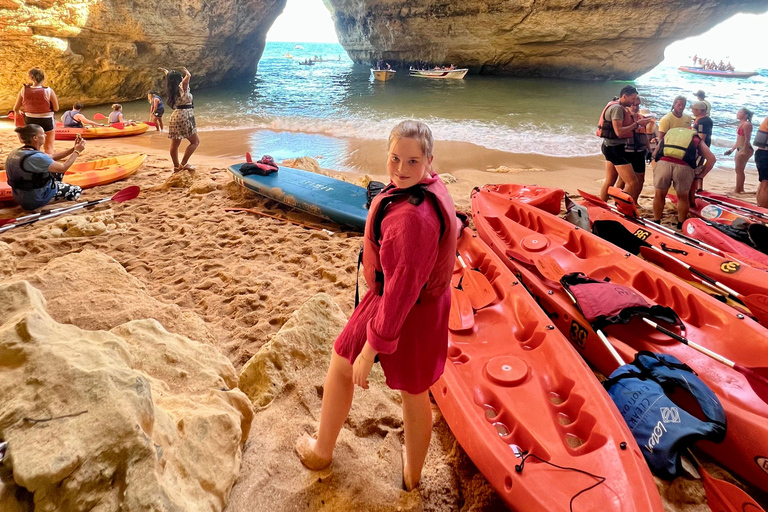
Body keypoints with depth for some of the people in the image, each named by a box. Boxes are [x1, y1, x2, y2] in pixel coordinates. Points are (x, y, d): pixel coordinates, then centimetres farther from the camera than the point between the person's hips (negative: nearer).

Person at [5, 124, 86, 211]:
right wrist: (77, 151, -12)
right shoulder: (35, 157, -29)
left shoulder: (18, 152, 2)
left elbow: (52, 158, 5)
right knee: (76, 191, 5)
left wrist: (73, 148, 0)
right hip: (35, 200, -9)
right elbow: (63, 168, -23)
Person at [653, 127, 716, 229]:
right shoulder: (697, 139, 30)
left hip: (663, 163, 1)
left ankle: (656, 224, 31)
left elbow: (655, 154, 25)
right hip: (683, 167, -1)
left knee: (659, 195, 21)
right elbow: (712, 159, 16)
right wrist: (701, 175, 22)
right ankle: (681, 226, 32)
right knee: (683, 197, 21)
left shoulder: (668, 133, 36)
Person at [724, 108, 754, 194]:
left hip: (744, 149, -10)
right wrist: (732, 149, 22)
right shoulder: (741, 124, 16)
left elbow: (747, 139, -21)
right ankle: (741, 189, 22)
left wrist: (744, 150, -27)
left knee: (739, 170, -7)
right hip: (740, 149, 10)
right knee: (739, 170, 14)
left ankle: (737, 190, -3)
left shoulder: (747, 124, -14)